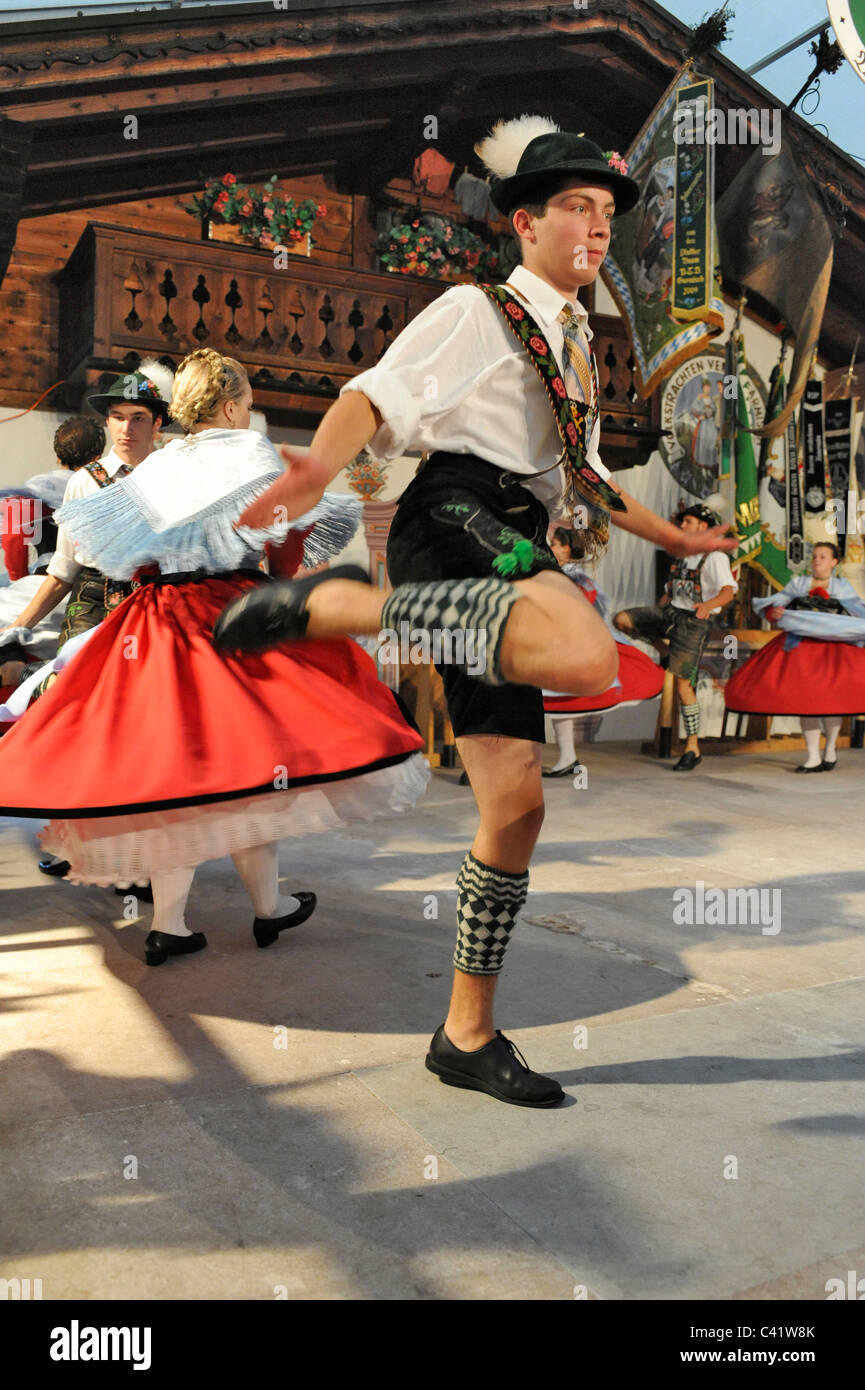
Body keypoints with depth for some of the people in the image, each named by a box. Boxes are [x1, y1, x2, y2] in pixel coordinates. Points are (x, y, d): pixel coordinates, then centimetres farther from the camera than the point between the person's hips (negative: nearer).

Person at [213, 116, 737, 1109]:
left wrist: (678, 540, 39)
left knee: (516, 804, 2)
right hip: (454, 518, -7)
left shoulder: (577, 349, 31)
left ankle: (468, 1035, 13)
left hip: (509, 552, 7)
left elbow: (582, 481, 38)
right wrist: (321, 464, -29)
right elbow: (380, 394, -8)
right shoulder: (476, 312, 7)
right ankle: (334, 604, -25)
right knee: (587, 658, -37)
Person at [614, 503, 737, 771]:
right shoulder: (682, 553, 14)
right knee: (621, 620, -13)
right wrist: (653, 615, 24)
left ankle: (692, 748, 0)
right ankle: (664, 647, 10)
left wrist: (708, 605, -45)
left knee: (683, 684, -10)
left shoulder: (715, 557, -10)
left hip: (694, 621, -7)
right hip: (669, 612, 7)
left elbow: (728, 591, -25)